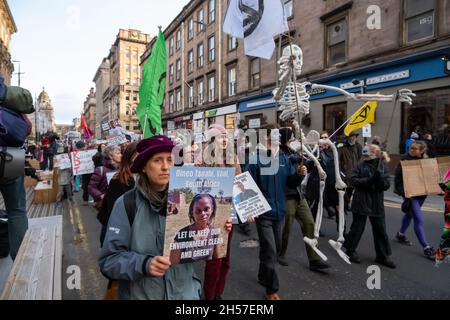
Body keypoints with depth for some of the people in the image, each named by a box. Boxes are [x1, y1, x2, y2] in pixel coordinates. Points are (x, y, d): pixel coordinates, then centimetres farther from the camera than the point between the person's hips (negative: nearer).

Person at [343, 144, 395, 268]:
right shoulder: (361, 165, -4)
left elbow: (386, 185, -6)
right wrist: (368, 180, -20)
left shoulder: (383, 167, 2)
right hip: (361, 202, -3)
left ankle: (383, 256, 24)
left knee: (380, 230, 9)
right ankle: (350, 250, 25)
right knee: (357, 228, 7)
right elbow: (353, 180, -10)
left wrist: (379, 175, -23)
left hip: (377, 204, 3)